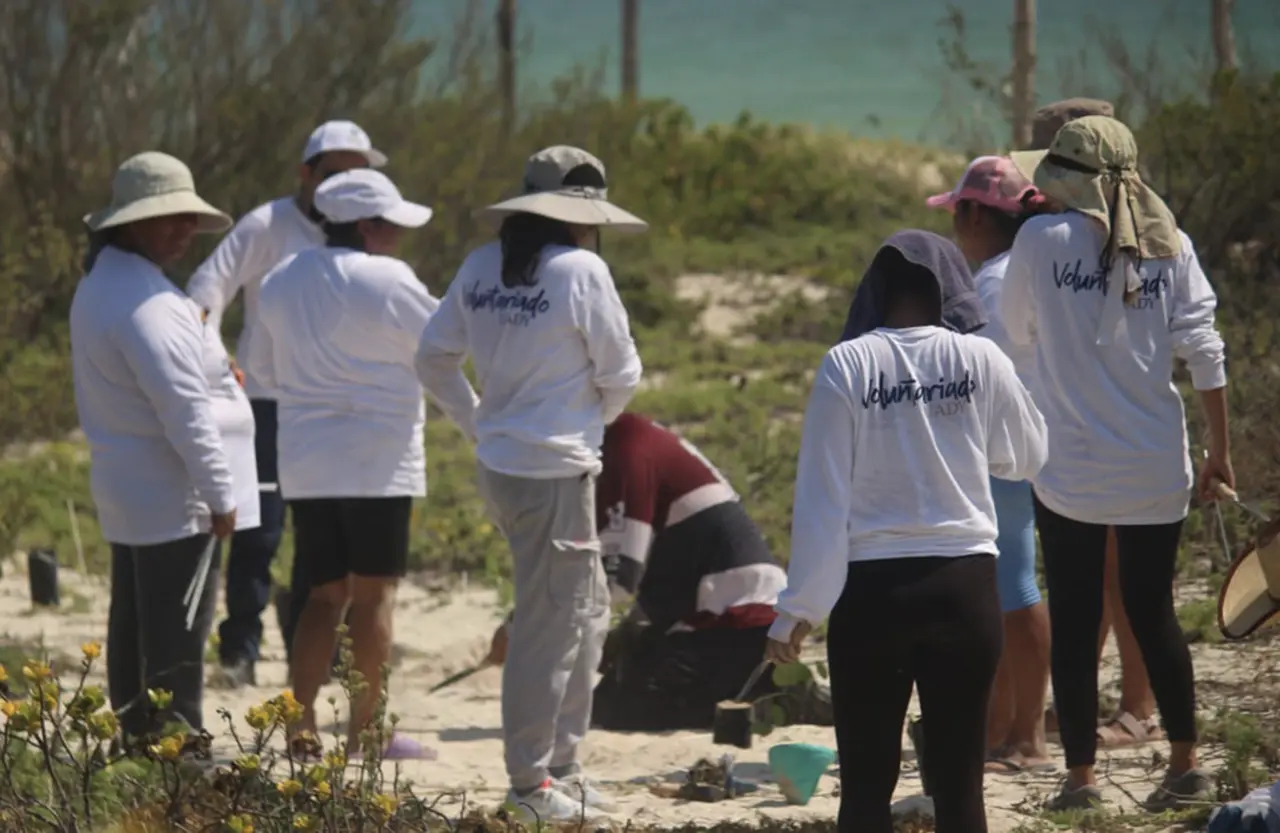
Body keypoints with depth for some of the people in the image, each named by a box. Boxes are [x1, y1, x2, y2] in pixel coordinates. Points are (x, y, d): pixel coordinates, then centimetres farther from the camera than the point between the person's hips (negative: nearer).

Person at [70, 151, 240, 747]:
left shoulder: (98, 287, 11)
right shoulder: (144, 303, -22)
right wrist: (220, 495, -16)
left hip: (123, 490, 10)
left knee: (133, 631, 15)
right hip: (171, 497, -10)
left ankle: (139, 744, 21)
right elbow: (184, 408, -22)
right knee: (176, 643, -6)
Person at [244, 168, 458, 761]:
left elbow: (263, 367, 18)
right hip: (376, 462, -6)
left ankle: (301, 723, 4)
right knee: (373, 594, 1)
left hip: (305, 462, 6)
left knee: (325, 595, 11)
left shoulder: (281, 283, 9)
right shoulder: (385, 280, -12)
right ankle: (366, 730, 3)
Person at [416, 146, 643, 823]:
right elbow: (620, 374, -8)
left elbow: (434, 357, 12)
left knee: (585, 608, 20)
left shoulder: (481, 267, 5)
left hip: (498, 463, 8)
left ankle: (560, 765, 25)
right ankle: (532, 784, 7)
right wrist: (592, 417, 12)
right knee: (550, 627, 0)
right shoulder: (581, 271, -15)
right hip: (554, 469, -8)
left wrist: (475, 422, 23)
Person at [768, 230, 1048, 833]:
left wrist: (799, 607, -2)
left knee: (866, 784, 5)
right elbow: (1027, 458, 13)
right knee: (959, 781, 6)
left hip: (872, 588, -1)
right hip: (963, 582, 1)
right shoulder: (980, 360, -2)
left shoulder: (847, 365, -6)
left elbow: (821, 496, -5)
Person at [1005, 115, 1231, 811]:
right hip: (1156, 468, 3)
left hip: (1070, 471, -3)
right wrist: (1220, 450, 5)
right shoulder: (1168, 245, -2)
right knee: (1154, 614, 15)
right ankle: (1185, 764, 17)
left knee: (1075, 623, 5)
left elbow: (1017, 330, 5)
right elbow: (1203, 350, -2)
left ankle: (1080, 774, 7)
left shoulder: (1042, 239, -9)